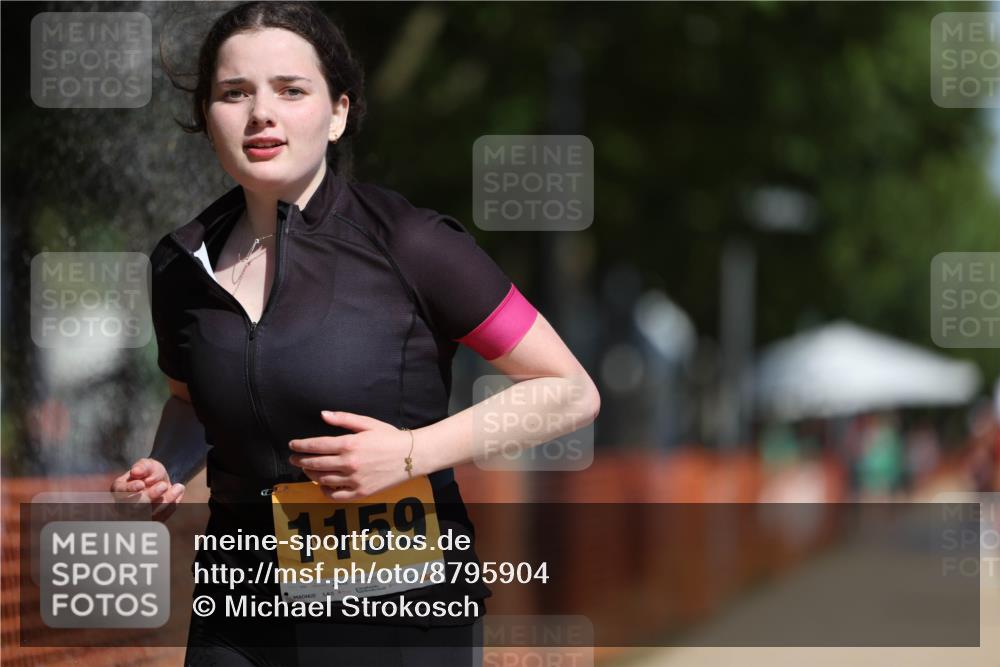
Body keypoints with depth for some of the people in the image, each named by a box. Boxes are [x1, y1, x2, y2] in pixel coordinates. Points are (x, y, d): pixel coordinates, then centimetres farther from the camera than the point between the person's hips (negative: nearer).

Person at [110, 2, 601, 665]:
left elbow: (573, 393, -9)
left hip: (400, 614, -4)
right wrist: (161, 472, 1)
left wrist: (413, 452, -19)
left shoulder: (408, 245, -12)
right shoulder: (183, 267, 2)